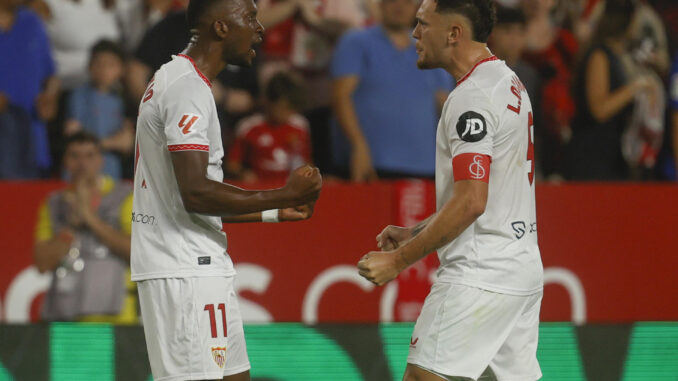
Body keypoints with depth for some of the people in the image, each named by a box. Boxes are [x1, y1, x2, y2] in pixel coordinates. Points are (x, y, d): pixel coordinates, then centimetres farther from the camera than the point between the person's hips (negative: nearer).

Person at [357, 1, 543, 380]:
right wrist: (414, 233, 19)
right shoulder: (509, 82, 16)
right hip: (522, 271, 10)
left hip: (479, 276, -10)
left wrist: (399, 260, -18)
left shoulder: (473, 99, -16)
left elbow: (470, 202, -23)